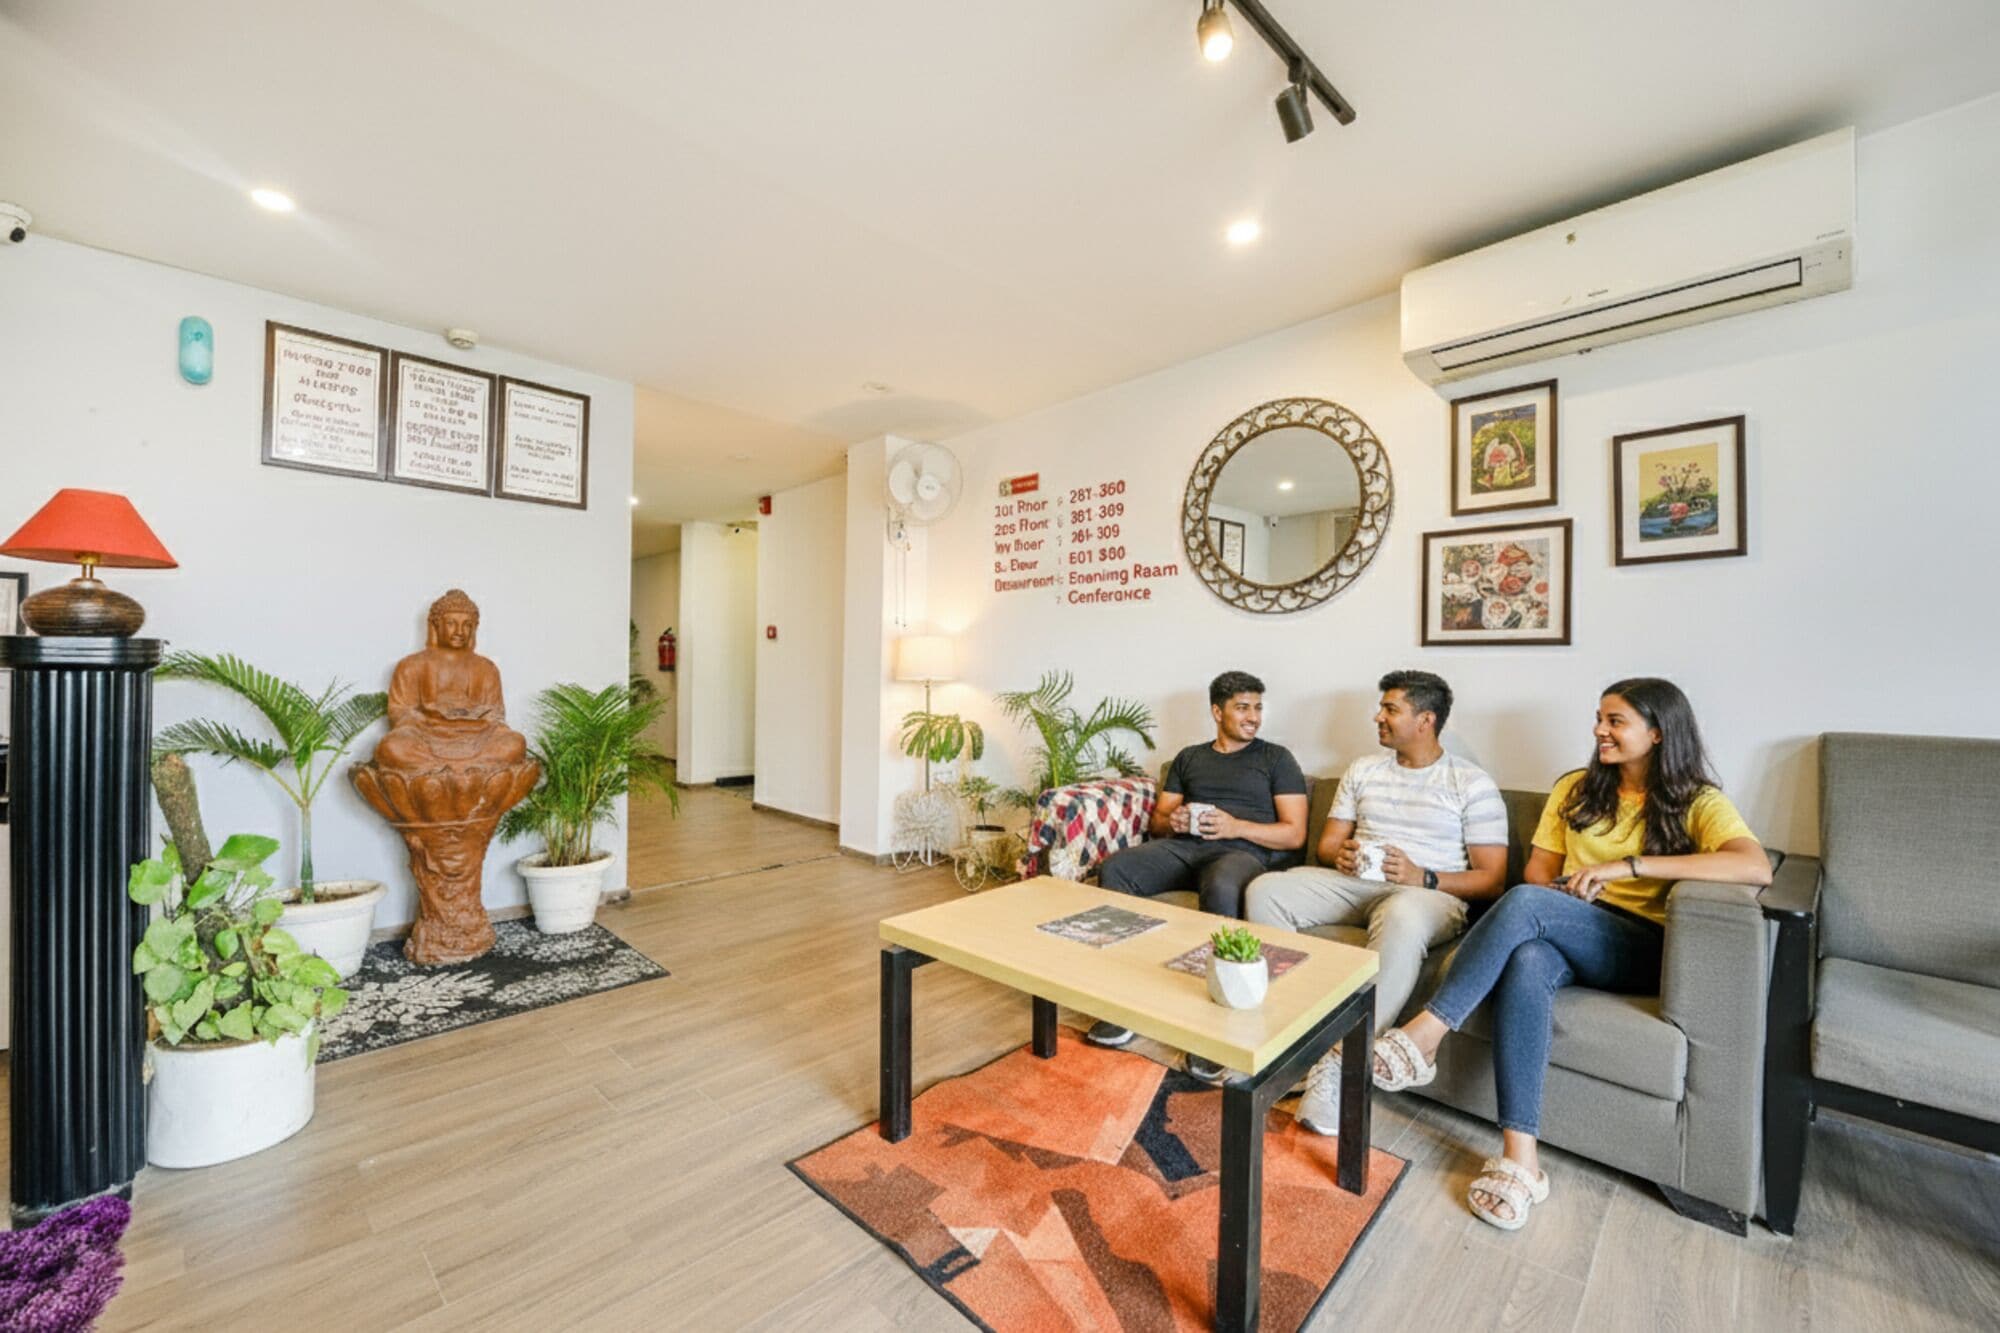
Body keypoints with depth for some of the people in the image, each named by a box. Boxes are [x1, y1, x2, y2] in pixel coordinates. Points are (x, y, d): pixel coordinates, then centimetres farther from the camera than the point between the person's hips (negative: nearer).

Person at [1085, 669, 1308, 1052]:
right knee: (1114, 869, -25)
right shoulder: (1188, 758, 24)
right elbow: (1156, 822, 22)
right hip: (1183, 846, 4)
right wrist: (1171, 821, -3)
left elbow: (1295, 834, 5)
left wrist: (1236, 826, -11)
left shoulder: (1276, 758, 14)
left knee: (1222, 888, -40)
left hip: (1242, 850, -3)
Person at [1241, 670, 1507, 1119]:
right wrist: (1340, 856, -6)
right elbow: (1326, 843, 18)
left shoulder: (1472, 783, 2)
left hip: (1431, 893, -4)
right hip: (1353, 881, 5)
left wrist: (1423, 878, -18)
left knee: (1403, 915, -42)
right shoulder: (1363, 769, 16)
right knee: (1264, 889, -20)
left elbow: (1493, 880, -2)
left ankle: (1342, 1060, -37)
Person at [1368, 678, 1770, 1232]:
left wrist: (1627, 865, -24)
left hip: (1643, 952, -3)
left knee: (1524, 903, -35)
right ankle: (1520, 1157, -36)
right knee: (1527, 962, -36)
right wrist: (1565, 893, -8)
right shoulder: (1577, 789, 17)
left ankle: (1424, 1036, -33)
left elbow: (1756, 866, -18)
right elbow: (1537, 872, 15)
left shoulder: (1697, 802, 4)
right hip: (1566, 933, 3)